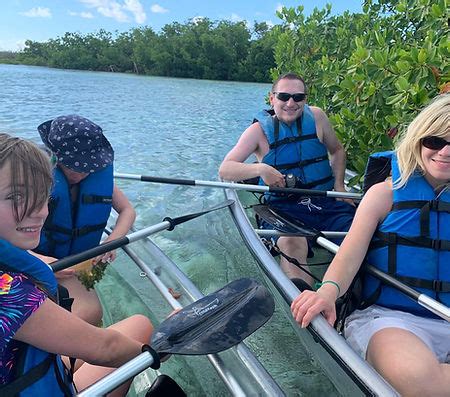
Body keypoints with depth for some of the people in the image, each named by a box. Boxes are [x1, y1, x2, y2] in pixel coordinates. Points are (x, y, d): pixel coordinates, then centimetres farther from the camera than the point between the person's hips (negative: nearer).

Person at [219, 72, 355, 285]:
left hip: (328, 201, 4)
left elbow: (337, 151, 25)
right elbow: (224, 170, -7)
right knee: (292, 243, -34)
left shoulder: (316, 117, 9)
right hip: (285, 207, -3)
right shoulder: (260, 130, 0)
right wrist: (260, 169, -24)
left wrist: (339, 185, 9)